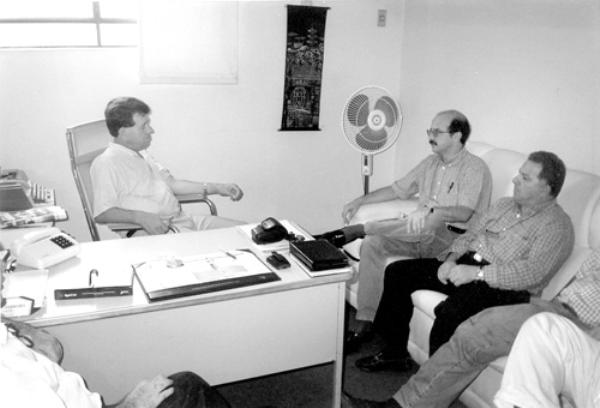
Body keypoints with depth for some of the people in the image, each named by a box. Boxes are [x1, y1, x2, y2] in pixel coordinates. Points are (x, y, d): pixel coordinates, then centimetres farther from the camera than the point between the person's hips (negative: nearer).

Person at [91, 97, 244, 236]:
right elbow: (101, 214, -15)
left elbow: (171, 183, 26)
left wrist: (216, 188, 17)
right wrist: (140, 217, -31)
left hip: (182, 220, 9)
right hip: (156, 231, -9)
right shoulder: (105, 163, -8)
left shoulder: (141, 154, 22)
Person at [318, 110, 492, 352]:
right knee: (372, 244, -16)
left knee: (430, 223, -40)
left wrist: (430, 209, -39)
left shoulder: (474, 168, -7)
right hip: (423, 236, 7)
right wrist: (360, 201, 13)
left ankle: (352, 232, -29)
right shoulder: (431, 163, 17)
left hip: (453, 240, -7)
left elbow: (465, 213, -22)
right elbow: (399, 189, 23)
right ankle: (364, 324, -15)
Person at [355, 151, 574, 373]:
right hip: (464, 265, 8)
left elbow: (532, 272, -20)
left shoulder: (557, 226, -6)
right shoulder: (504, 204, 19)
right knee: (397, 271, -3)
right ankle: (395, 352, 6)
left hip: (503, 288, -8)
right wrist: (452, 258, -2)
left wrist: (477, 273, -24)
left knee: (451, 311, -37)